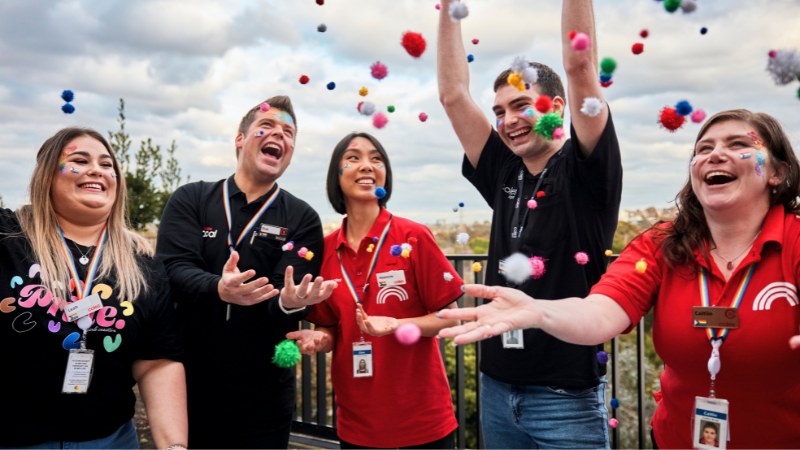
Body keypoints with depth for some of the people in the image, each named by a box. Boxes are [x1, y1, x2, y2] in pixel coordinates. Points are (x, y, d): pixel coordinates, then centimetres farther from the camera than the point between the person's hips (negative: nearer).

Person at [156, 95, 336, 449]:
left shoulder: (302, 218, -2)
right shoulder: (190, 200, 1)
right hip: (189, 384, 1)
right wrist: (219, 289, -33)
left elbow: (285, 295, -11)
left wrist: (290, 302, -36)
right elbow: (173, 270, -13)